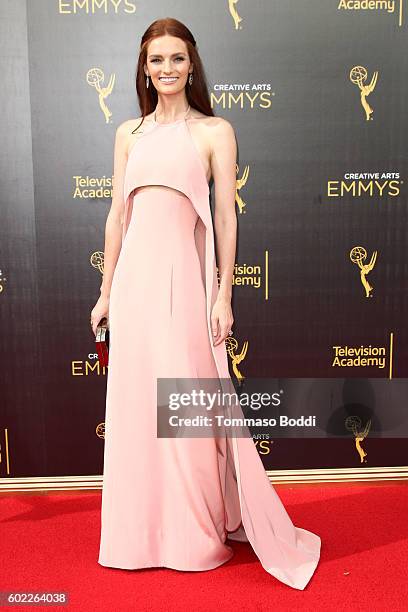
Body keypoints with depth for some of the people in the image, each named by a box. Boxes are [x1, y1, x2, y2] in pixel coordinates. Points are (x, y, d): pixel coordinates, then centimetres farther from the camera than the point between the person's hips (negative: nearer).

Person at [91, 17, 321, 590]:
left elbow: (226, 216, -1)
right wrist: (106, 292, 11)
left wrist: (224, 294, -7)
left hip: (183, 275, -4)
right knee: (135, 406, 9)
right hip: (134, 276, 4)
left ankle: (199, 534, 22)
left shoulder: (215, 130, 4)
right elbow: (117, 215, 13)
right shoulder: (129, 133, 15)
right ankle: (141, 531, 27)